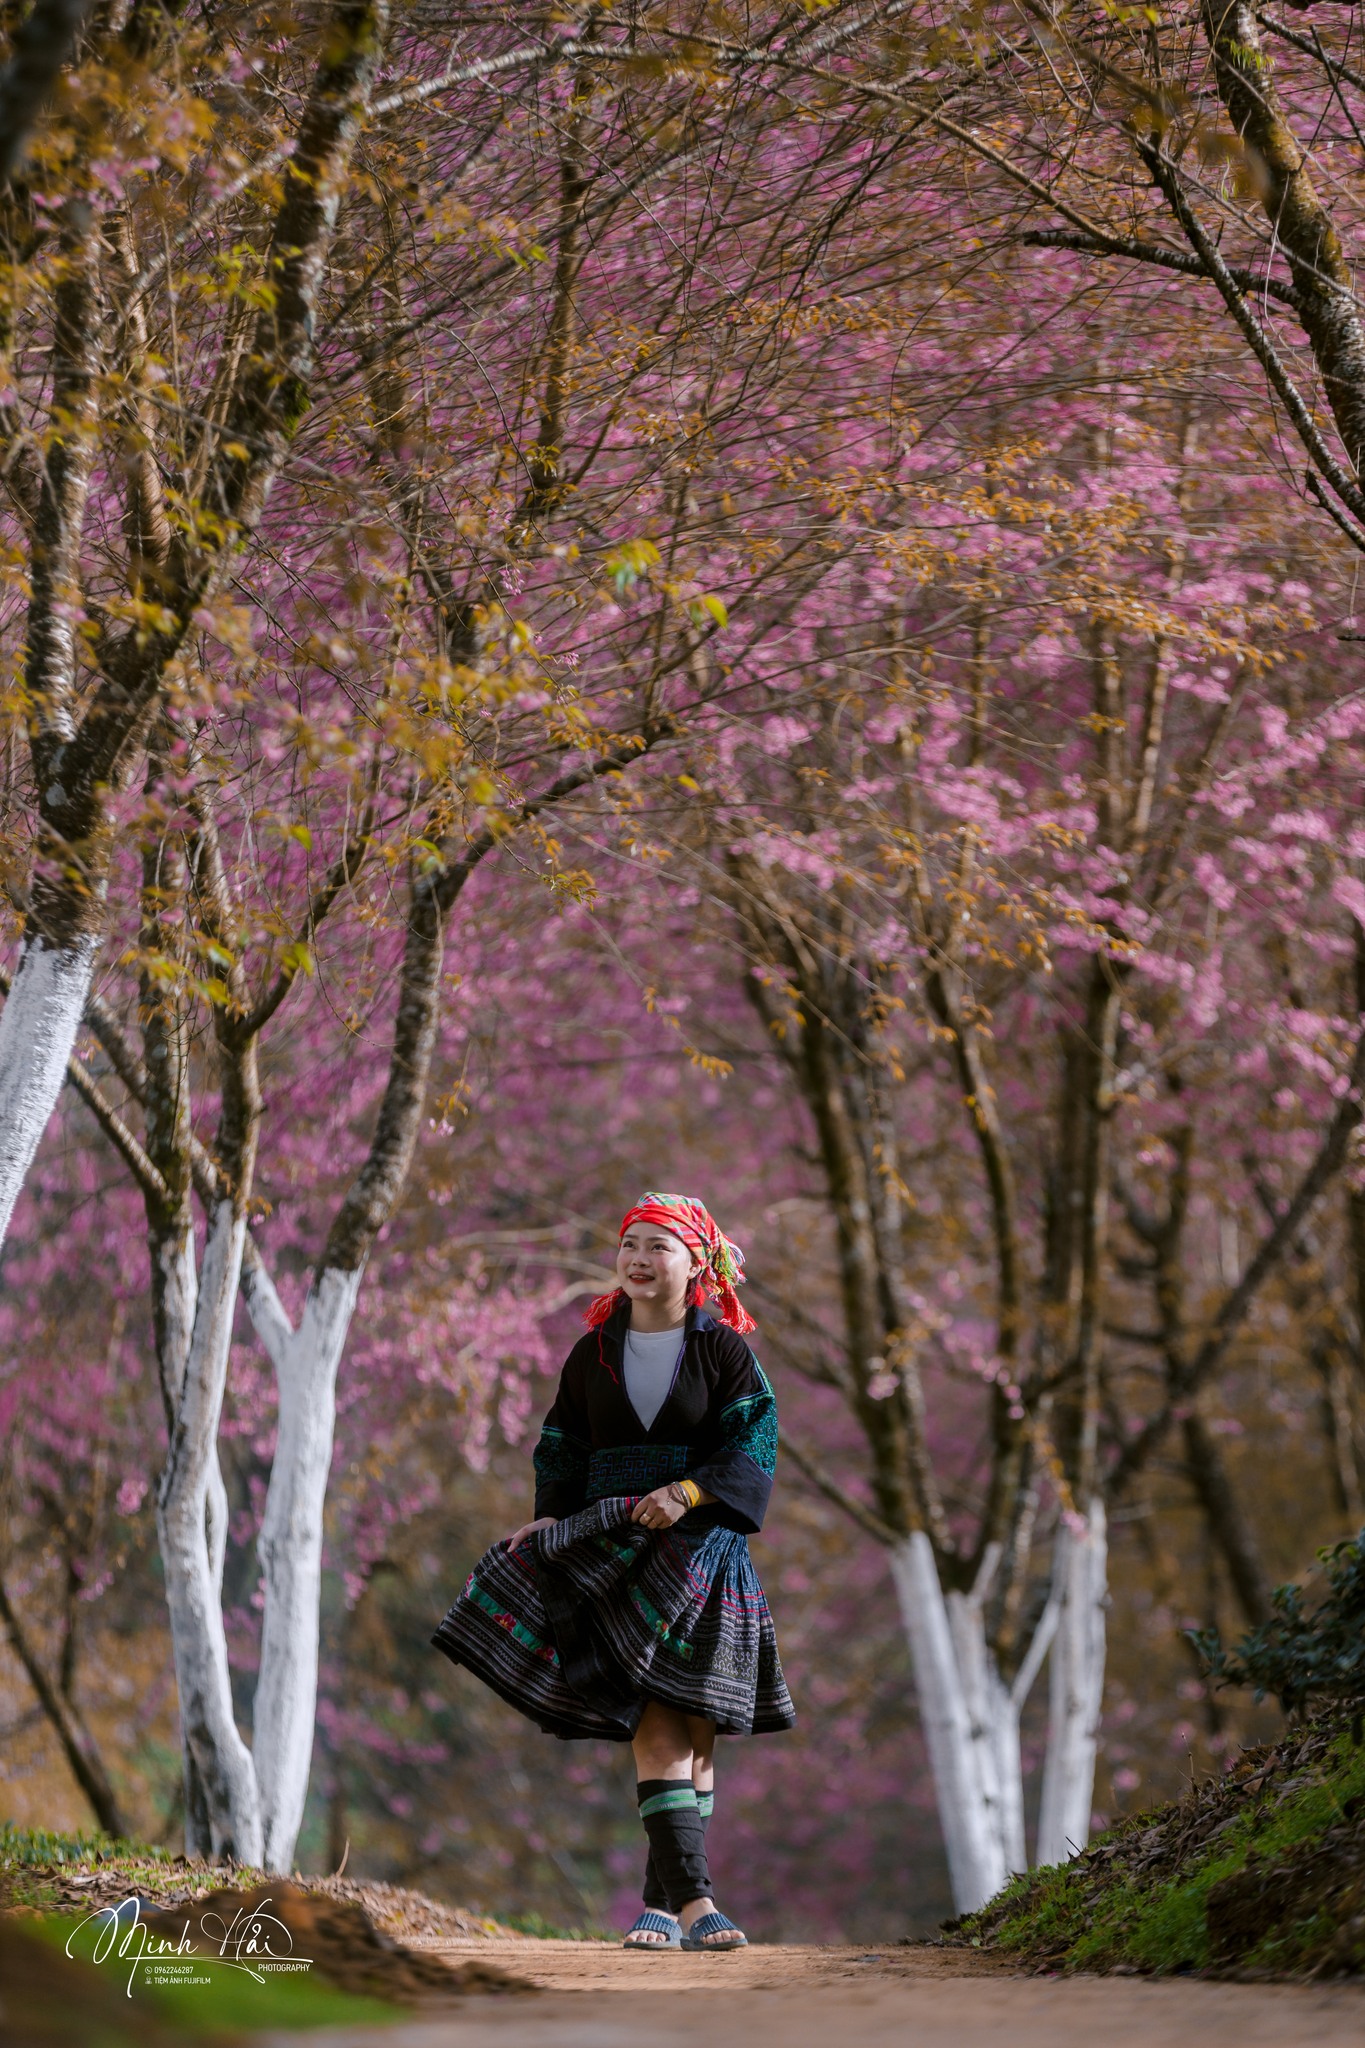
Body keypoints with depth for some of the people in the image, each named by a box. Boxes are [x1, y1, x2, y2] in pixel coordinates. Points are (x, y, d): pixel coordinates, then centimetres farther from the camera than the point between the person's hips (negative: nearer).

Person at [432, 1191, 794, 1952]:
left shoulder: (723, 1349, 2)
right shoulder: (593, 1355, 10)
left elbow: (753, 1443, -6)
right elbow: (564, 1455, 16)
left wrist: (687, 1493, -19)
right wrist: (551, 1523, 2)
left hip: (699, 1545, 0)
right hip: (609, 1552, 0)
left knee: (696, 1728, 0)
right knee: (656, 1724, -12)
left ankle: (663, 1898, 9)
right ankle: (692, 1898, -17)